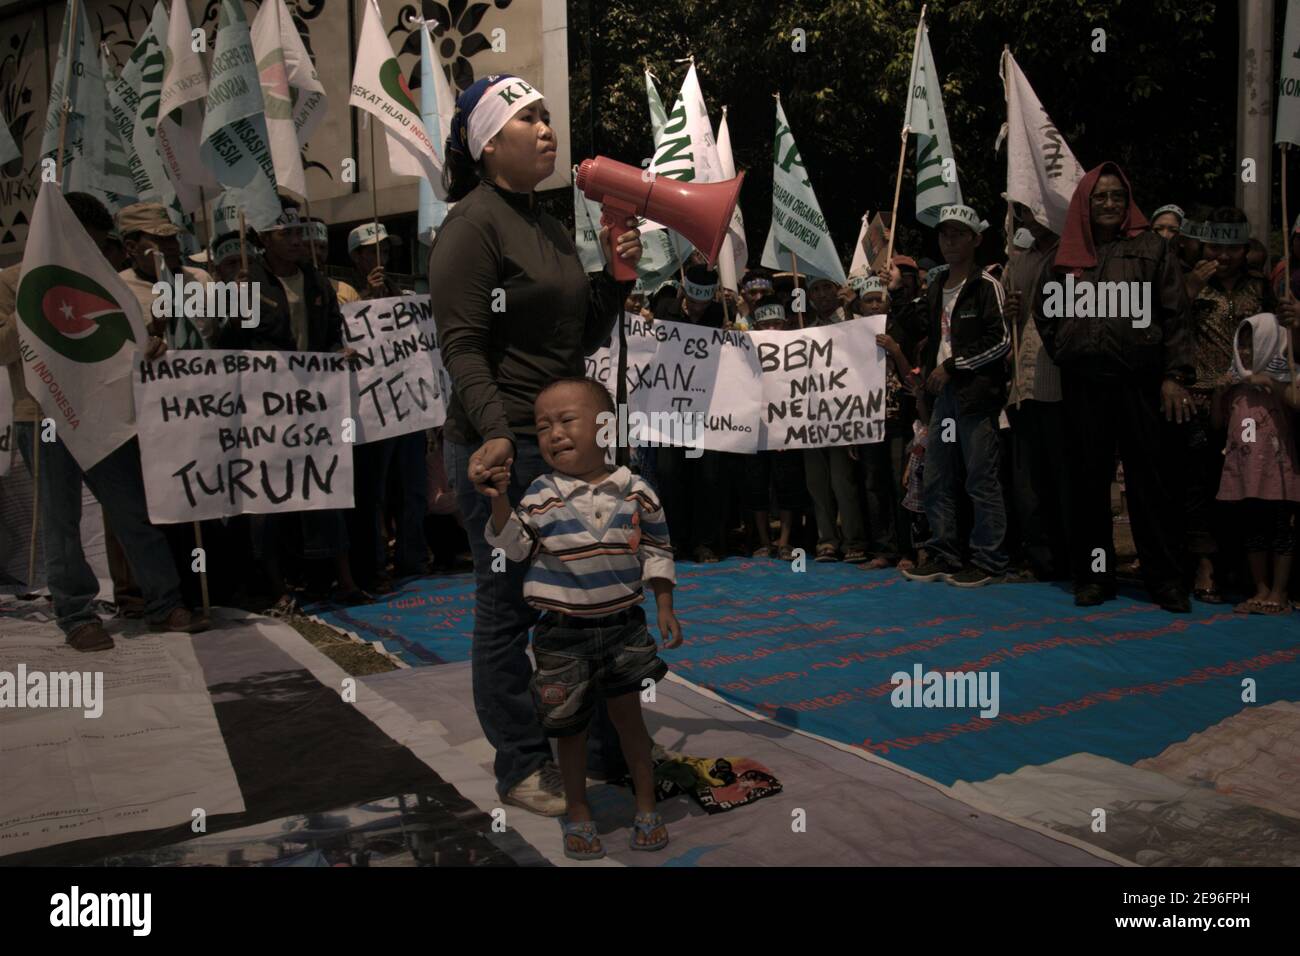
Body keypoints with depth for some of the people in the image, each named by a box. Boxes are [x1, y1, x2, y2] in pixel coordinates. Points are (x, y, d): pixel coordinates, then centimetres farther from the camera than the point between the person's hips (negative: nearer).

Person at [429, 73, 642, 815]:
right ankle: (522, 768, 18)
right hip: (504, 449, -8)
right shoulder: (472, 225, -8)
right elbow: (462, 346, -16)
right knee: (510, 610, 3)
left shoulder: (550, 226, 17)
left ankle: (610, 750, 28)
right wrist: (495, 432, -28)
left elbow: (586, 339, 20)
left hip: (563, 441, 9)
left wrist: (617, 275, 6)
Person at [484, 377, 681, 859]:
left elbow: (655, 553, 4)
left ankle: (646, 806, 29)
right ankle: (577, 810, 31)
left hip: (623, 624, 1)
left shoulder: (635, 491, -5)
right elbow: (515, 547, -3)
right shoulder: (541, 495, -9)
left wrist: (666, 609, 2)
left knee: (628, 713, 11)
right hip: (563, 633, 0)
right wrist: (499, 499, -16)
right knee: (570, 725, 11)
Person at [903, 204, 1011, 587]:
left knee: (981, 480, -6)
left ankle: (988, 560, 1)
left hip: (977, 394, -8)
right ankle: (943, 554, 16)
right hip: (944, 393, 8)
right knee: (937, 479, 8)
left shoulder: (986, 285, -3)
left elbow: (1000, 340, -11)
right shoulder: (937, 287, 19)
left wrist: (952, 366, -10)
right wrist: (928, 369, 14)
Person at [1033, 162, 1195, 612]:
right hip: (1083, 384, 2)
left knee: (1152, 478, -1)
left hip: (1140, 381, -2)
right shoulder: (1064, 256, 11)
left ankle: (1165, 577, 8)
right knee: (1088, 479, 4)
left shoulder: (1151, 247, 6)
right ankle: (1094, 574, 13)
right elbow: (1043, 313, 20)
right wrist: (1066, 353, 10)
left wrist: (1175, 376, -6)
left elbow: (1175, 315, 2)